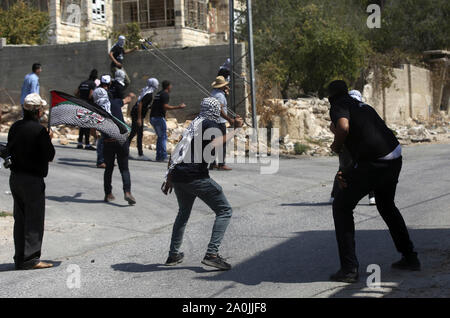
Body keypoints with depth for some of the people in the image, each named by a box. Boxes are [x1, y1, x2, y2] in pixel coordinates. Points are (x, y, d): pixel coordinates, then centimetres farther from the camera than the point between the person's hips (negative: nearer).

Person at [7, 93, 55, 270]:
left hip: (15, 177, 7)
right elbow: (50, 156, -13)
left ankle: (20, 258, 19)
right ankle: (30, 259, 1)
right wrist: (49, 140, 4)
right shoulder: (39, 130, -16)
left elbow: (10, 150, 14)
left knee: (20, 219, 14)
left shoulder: (15, 127, 6)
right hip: (33, 179, -7)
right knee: (34, 220, 0)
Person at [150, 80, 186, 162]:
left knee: (160, 136, 15)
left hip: (152, 117, 9)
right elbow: (165, 107, -19)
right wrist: (178, 107, -18)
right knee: (163, 137, -7)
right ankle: (163, 156, -12)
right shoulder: (165, 94, -9)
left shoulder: (158, 94, 20)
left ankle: (159, 156, 12)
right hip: (159, 117, -9)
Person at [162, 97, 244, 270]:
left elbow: (177, 152, 22)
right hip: (195, 177, -8)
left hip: (177, 176, 8)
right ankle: (212, 253, -12)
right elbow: (216, 144, -22)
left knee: (183, 212, 28)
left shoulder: (193, 124, 22)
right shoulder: (211, 125, 0)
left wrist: (169, 179, 26)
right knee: (225, 211, 0)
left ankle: (173, 254, 29)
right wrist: (235, 130, -10)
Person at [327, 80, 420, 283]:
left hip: (374, 163, -8)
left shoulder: (339, 106, 0)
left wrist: (336, 146, -2)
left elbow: (343, 127, -23)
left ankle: (349, 268, 1)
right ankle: (410, 257, 36)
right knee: (386, 206, 30)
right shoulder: (363, 106, 26)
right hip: (395, 158, 8)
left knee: (341, 206, 7)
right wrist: (347, 173, 16)